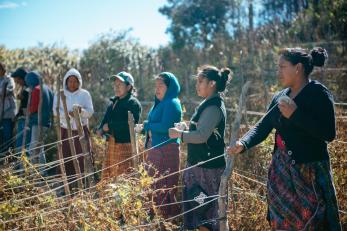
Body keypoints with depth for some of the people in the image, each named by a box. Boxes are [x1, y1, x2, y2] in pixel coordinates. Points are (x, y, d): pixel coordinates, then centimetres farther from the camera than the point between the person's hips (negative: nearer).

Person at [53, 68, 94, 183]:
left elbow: (90, 111, -2)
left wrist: (81, 111, -24)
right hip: (65, 130, 1)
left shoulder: (85, 94, 6)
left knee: (82, 158, -5)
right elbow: (56, 111, -6)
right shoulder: (59, 94, 7)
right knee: (66, 158, -1)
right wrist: (68, 113, -24)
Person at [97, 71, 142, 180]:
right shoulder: (113, 102, 19)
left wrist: (110, 126, -16)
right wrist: (101, 129, 2)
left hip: (125, 143, -9)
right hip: (111, 143, 9)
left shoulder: (133, 103, -9)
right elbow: (106, 119, 24)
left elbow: (130, 123, -22)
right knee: (106, 177, 10)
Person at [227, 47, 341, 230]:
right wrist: (243, 143, -10)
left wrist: (295, 114, -21)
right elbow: (263, 126, 8)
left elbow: (329, 134, -17)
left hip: (309, 172, -7)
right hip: (281, 171, 7)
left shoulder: (318, 93, -9)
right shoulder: (280, 97, 11)